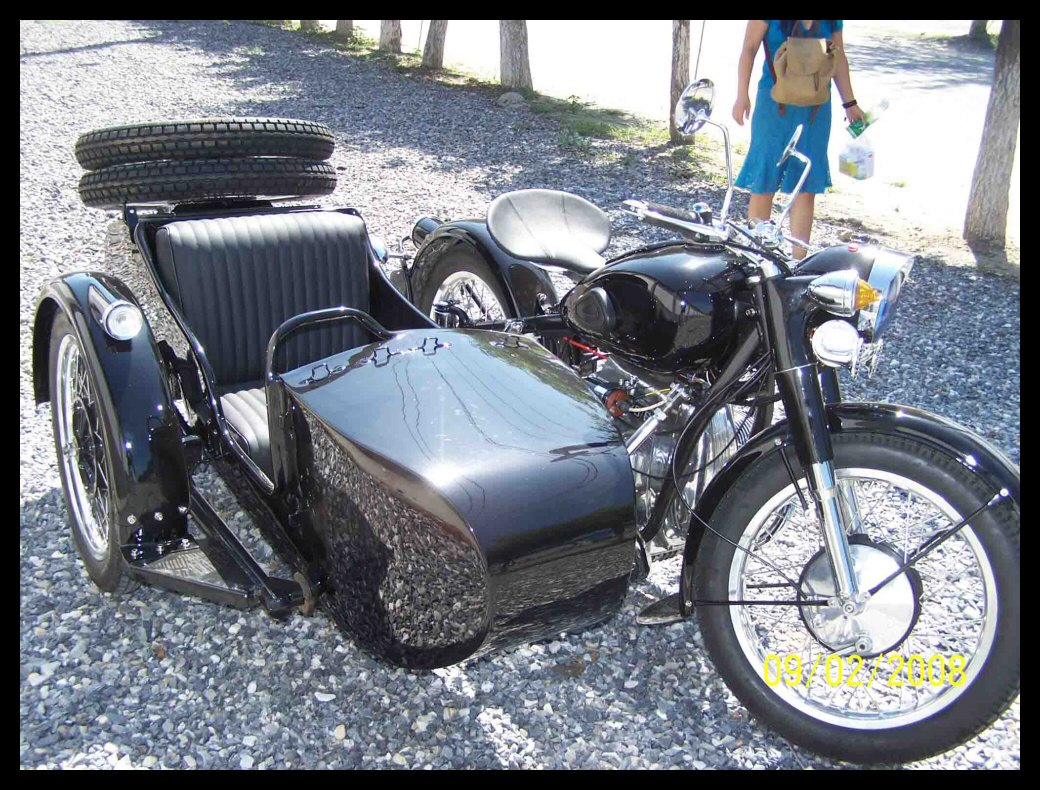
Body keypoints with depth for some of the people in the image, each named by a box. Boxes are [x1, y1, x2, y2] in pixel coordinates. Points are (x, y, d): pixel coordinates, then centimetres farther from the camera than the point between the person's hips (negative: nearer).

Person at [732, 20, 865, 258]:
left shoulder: (831, 22, 8)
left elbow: (838, 57, 17)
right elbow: (749, 49, -4)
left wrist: (849, 103, 17)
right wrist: (742, 95, -14)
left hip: (816, 109, 4)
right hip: (774, 105, -4)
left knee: (807, 187, 3)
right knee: (763, 184, -1)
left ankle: (799, 261, 9)